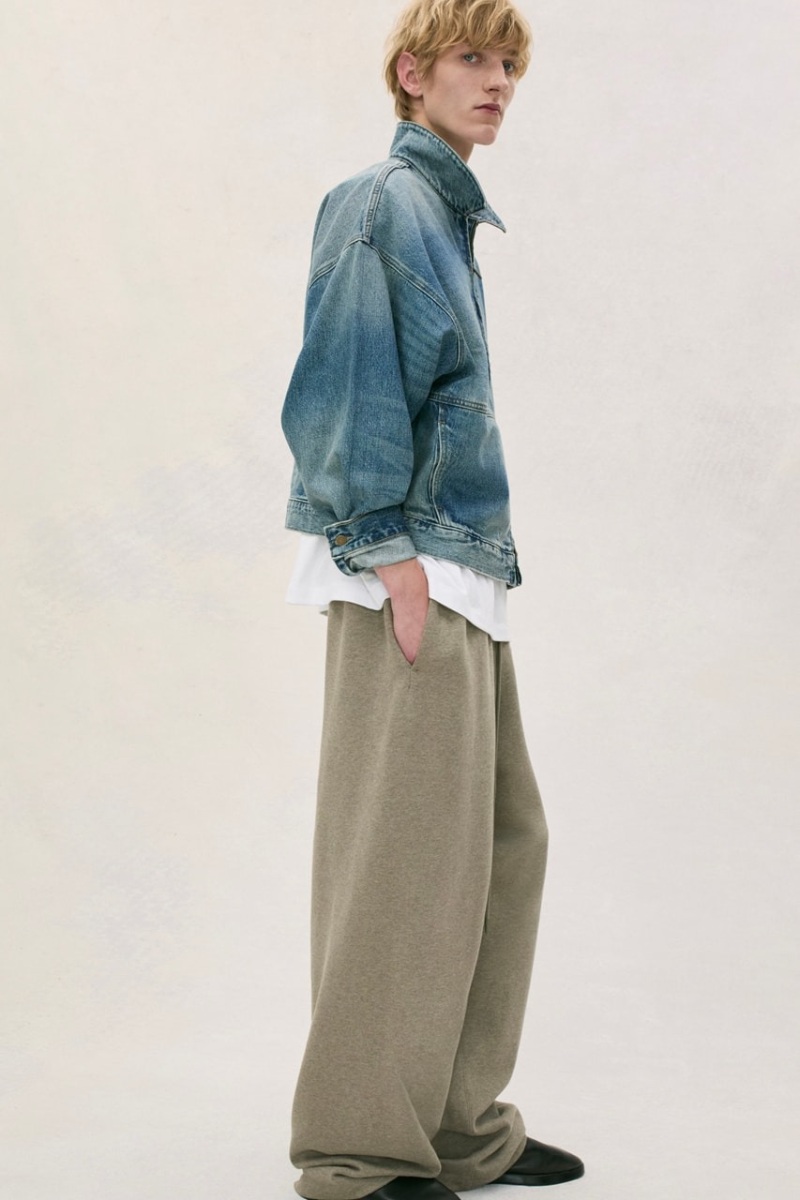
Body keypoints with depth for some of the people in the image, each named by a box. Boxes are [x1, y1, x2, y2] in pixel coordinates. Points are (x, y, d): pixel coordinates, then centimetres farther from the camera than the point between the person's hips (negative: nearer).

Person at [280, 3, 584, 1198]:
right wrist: (389, 549, -20)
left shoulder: (449, 212, 20)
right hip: (407, 571, -10)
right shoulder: (384, 204, -7)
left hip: (460, 572, 10)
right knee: (404, 851, -8)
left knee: (503, 838, 12)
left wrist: (472, 559, 18)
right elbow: (351, 381, -15)